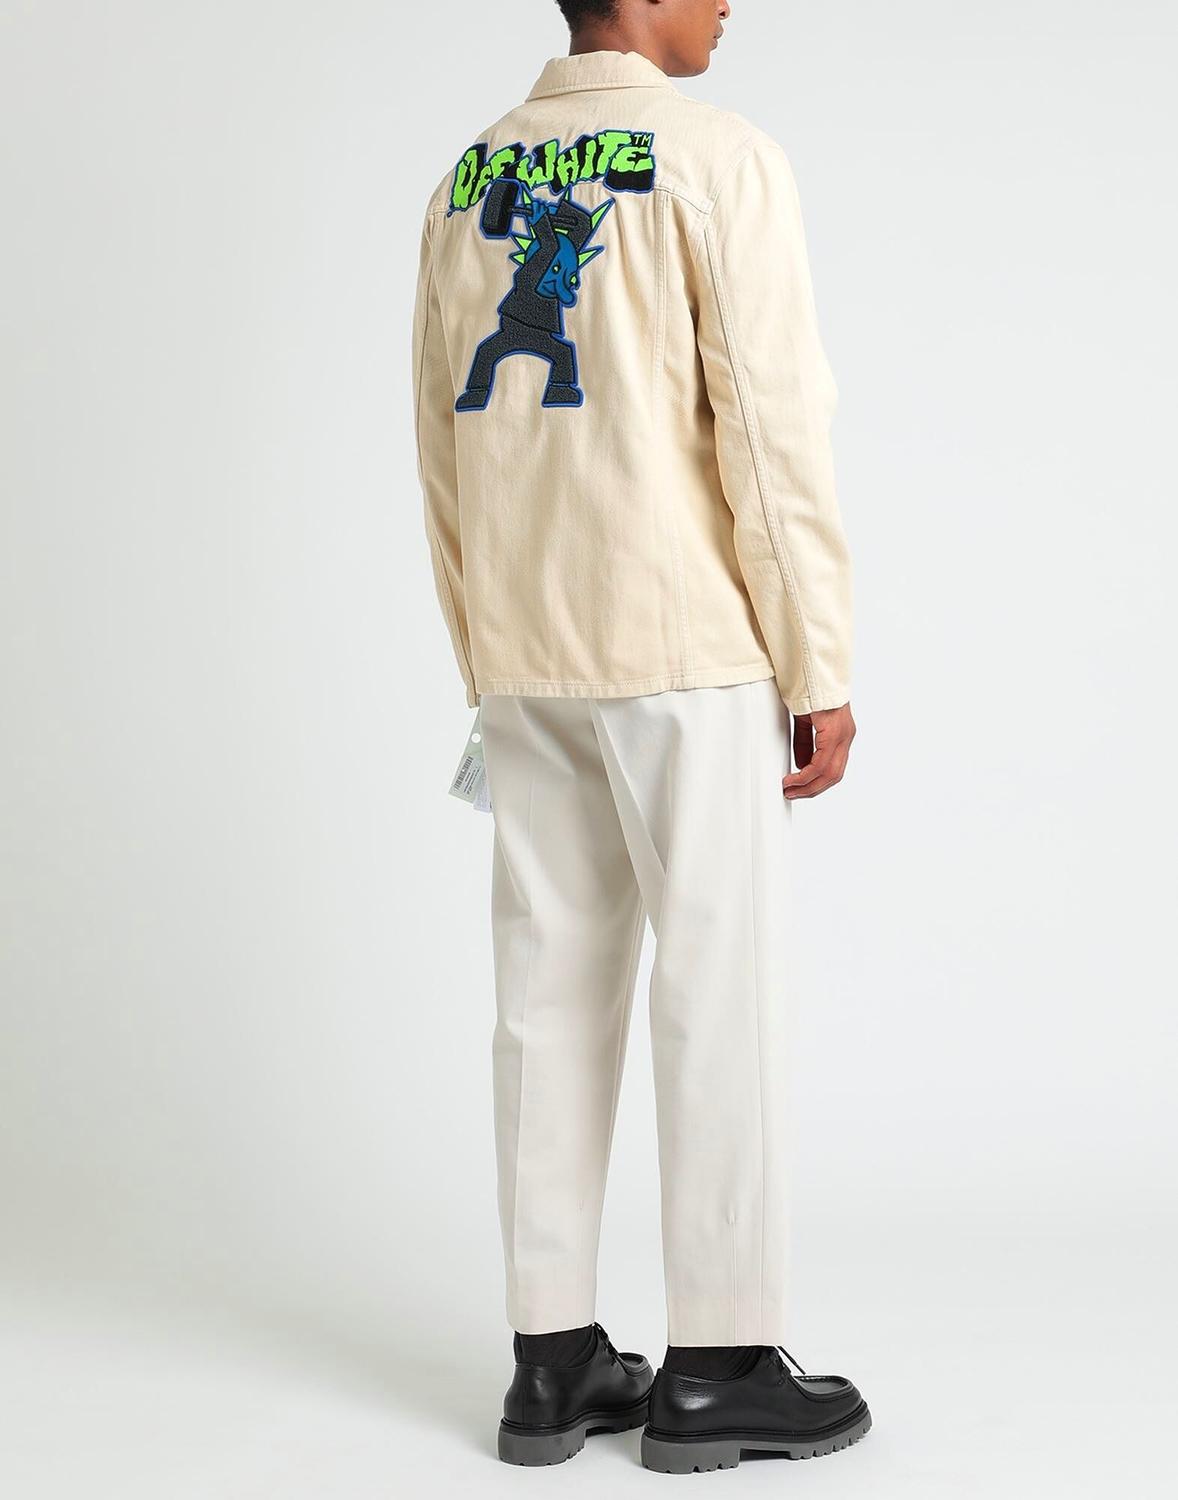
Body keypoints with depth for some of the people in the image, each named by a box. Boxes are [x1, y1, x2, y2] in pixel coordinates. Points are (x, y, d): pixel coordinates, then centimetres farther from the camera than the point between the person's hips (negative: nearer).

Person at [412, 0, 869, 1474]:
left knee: (551, 991, 8)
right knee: (717, 989, 1)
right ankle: (717, 1367, 7)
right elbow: (773, 424, -12)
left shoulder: (469, 178, 12)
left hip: (521, 659, 6)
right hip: (684, 648, -6)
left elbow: (443, 446, 14)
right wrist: (821, 669, -7)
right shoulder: (717, 157, -6)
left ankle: (555, 1363, 14)